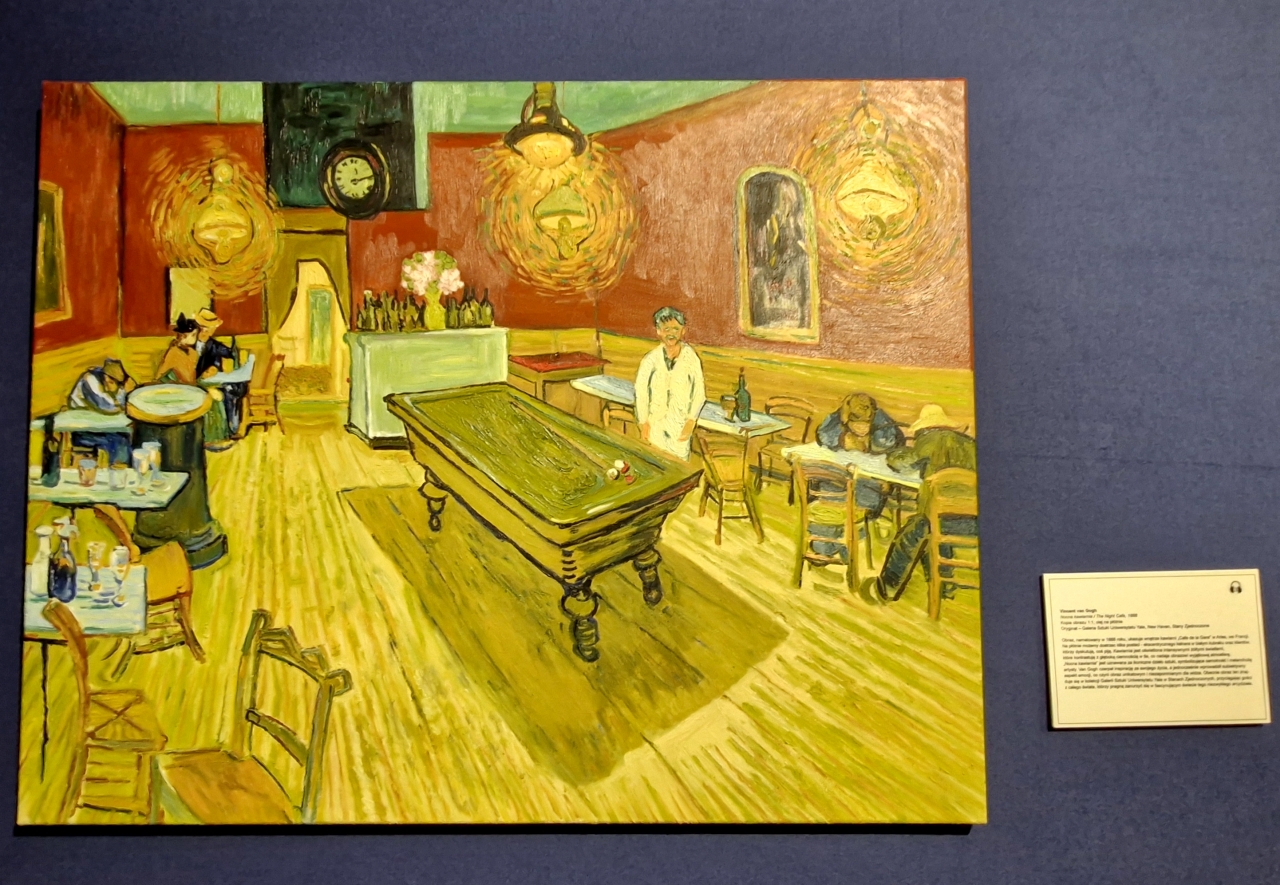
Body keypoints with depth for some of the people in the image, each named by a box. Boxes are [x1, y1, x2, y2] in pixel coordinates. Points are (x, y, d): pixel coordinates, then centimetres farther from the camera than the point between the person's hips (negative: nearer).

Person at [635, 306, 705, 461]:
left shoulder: (691, 358, -12)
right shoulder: (650, 360, -11)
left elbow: (699, 393, -5)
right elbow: (641, 393, -4)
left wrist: (691, 422, -9)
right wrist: (644, 423, -2)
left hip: (681, 425, -1)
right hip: (655, 424, 1)